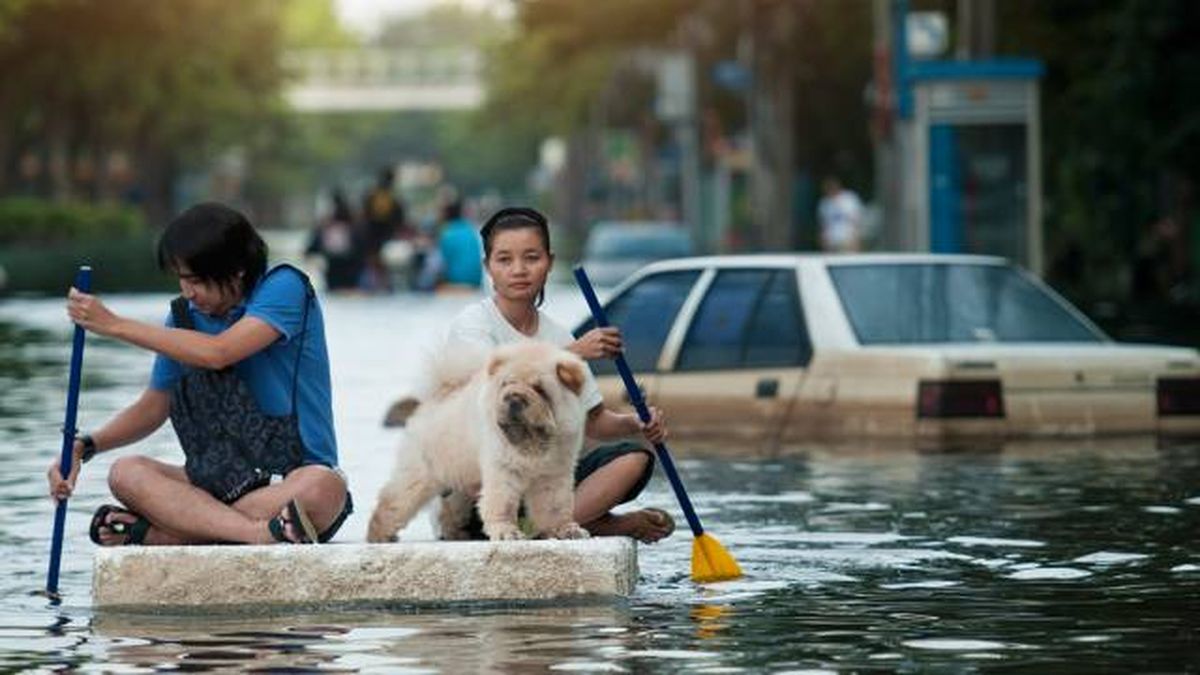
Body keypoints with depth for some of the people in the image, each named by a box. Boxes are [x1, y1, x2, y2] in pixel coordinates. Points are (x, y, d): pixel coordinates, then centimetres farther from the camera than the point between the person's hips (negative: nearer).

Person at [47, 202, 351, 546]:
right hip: (222, 482, 5)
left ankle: (154, 531, -35)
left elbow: (217, 353, -22)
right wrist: (84, 447, -2)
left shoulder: (284, 287, -9)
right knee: (126, 473, -18)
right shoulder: (186, 316, 8)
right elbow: (153, 408, 16)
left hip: (294, 474, -5)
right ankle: (262, 534, -38)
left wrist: (115, 325, -18)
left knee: (323, 489, -39)